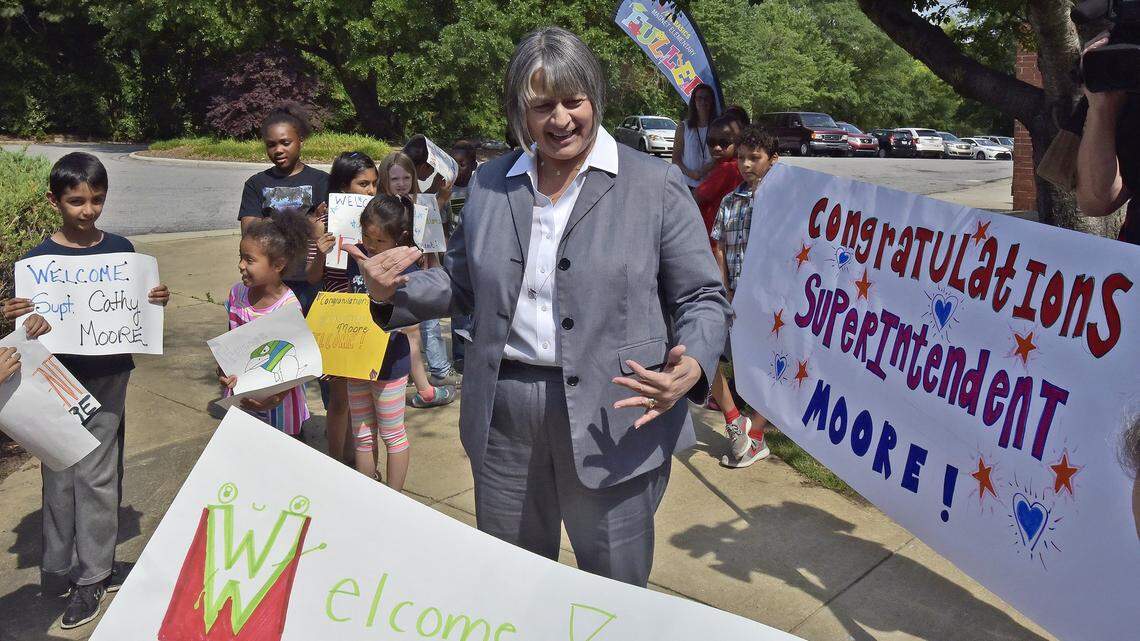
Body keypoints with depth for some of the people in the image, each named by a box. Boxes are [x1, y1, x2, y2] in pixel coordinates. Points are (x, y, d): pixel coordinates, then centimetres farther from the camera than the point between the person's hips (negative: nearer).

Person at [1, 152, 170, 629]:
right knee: (60, 475, 7)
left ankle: (93, 575, 20)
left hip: (108, 376, 2)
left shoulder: (120, 249, 1)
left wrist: (156, 301, -11)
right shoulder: (39, 258, -6)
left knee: (97, 474, 7)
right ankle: (60, 570, 23)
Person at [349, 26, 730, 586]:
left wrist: (692, 367, -22)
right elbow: (463, 284, 16)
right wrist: (390, 294, -1)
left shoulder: (657, 186, -5)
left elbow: (702, 299, -3)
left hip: (613, 417, -3)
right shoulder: (489, 184, 7)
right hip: (503, 412, 4)